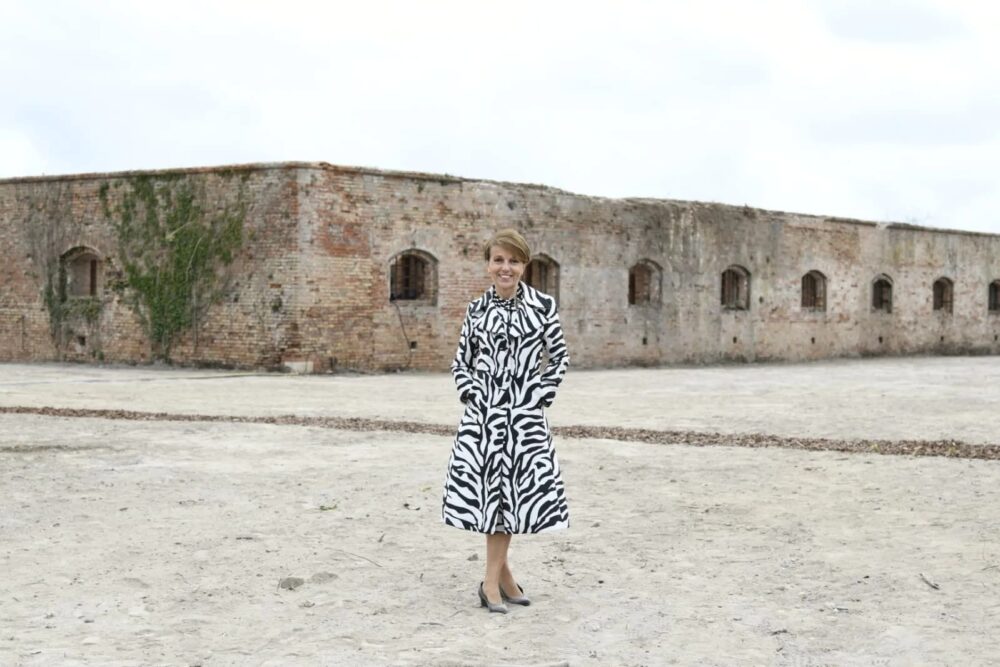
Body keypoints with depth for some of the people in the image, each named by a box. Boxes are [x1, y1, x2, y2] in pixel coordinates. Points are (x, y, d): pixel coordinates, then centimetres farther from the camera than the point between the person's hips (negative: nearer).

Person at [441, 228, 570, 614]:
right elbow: (461, 362, 13)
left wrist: (540, 397, -1)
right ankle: (501, 573, 13)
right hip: (482, 411, 1)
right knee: (486, 485, 0)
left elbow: (559, 359, 6)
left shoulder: (543, 306, 0)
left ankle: (493, 579, 13)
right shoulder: (476, 310, 6)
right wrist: (471, 394, -1)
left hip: (525, 413, -1)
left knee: (510, 489, 3)